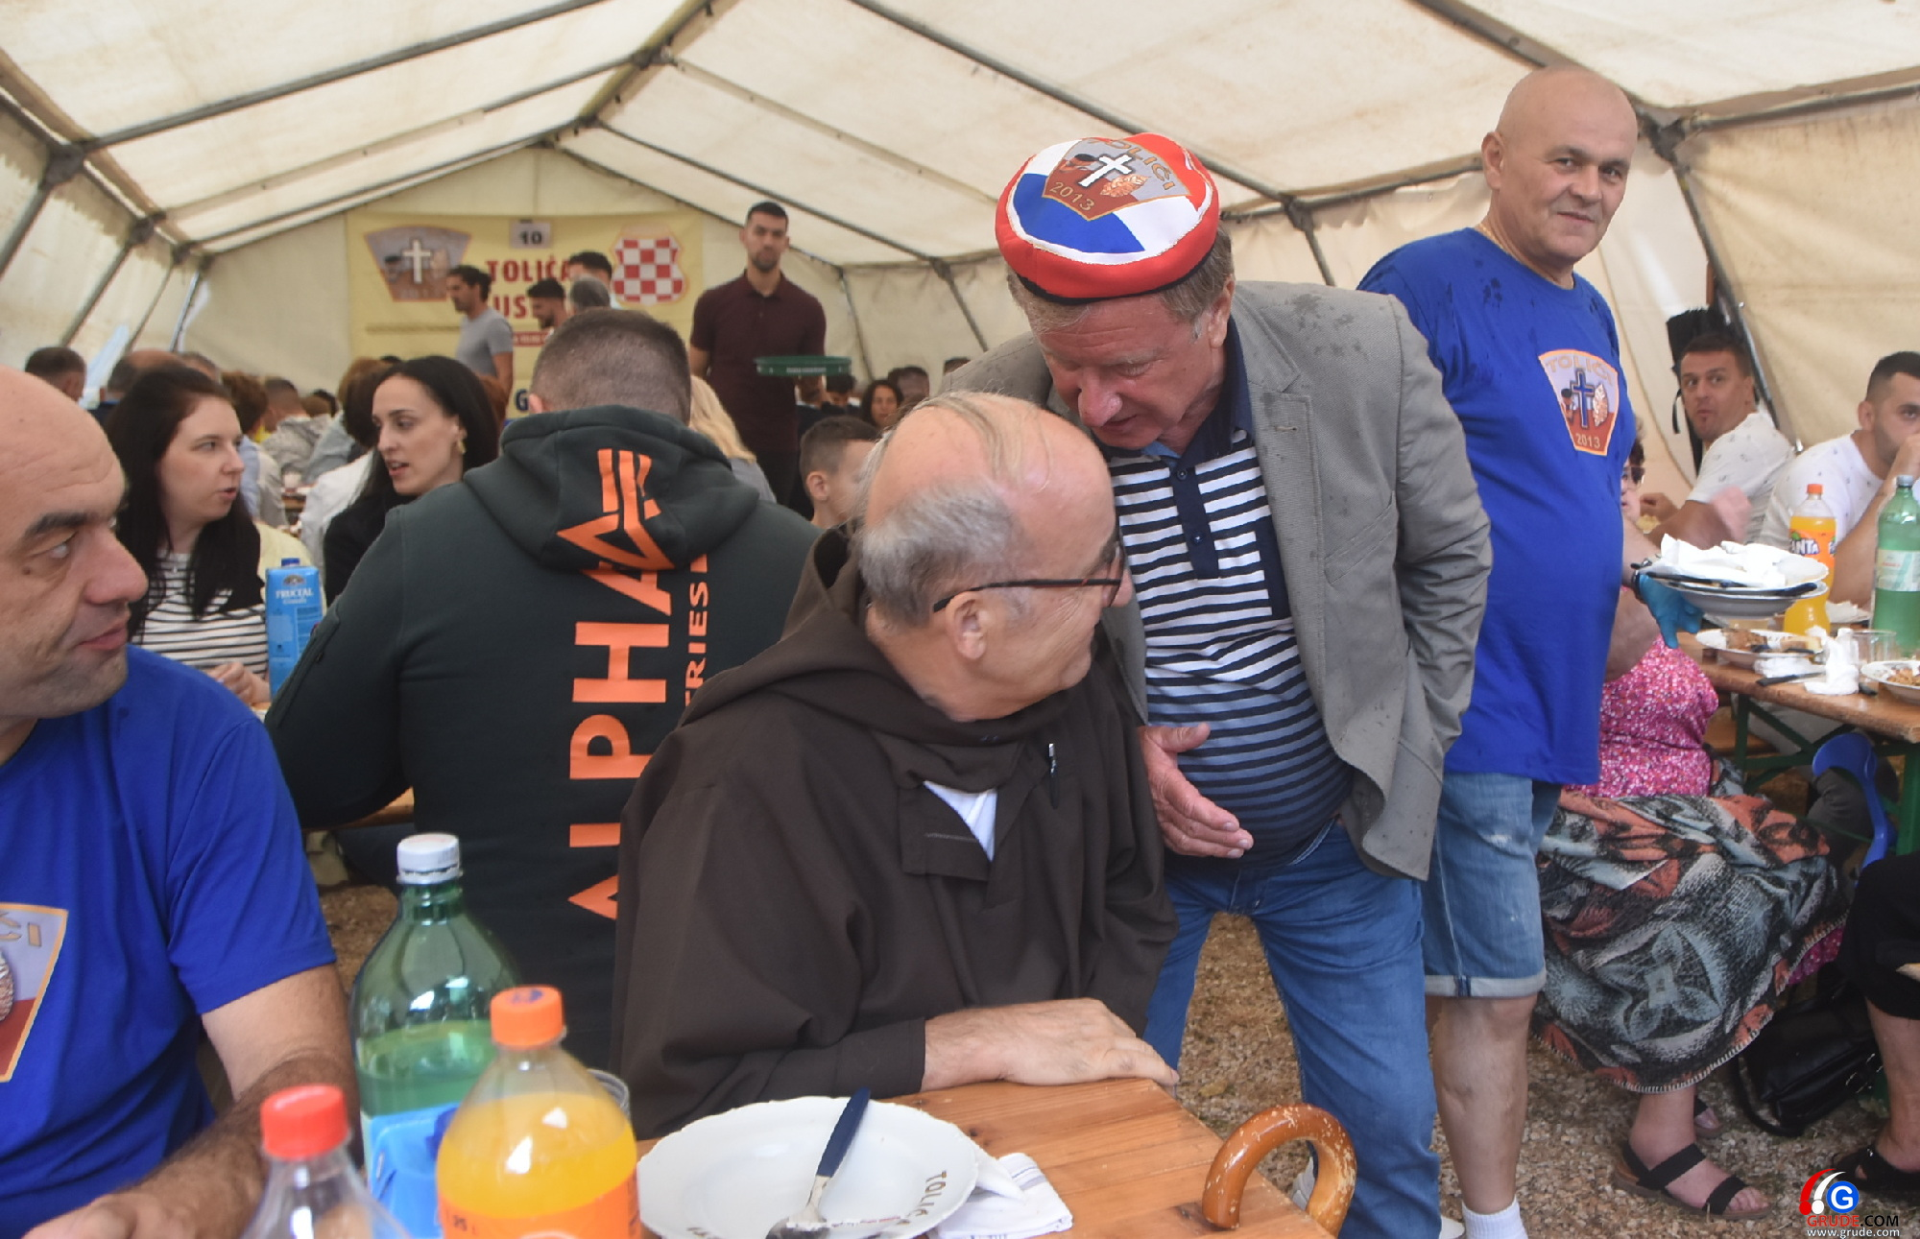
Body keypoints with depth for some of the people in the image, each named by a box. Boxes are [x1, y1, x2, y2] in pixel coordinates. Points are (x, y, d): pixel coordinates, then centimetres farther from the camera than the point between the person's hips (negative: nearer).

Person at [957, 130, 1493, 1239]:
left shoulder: (1365, 355, -17)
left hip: (1338, 835, 1)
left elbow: (1449, 557, 2)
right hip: (1121, 842, -1)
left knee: (1388, 1135, 14)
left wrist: (1407, 749, 2)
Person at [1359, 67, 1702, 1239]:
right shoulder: (1424, 284, -12)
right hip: (1469, 704, -9)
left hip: (1554, 701, 9)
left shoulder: (1591, 314, 15)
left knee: (1479, 976, 18)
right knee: (1498, 991, 0)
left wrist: (1647, 563, 6)